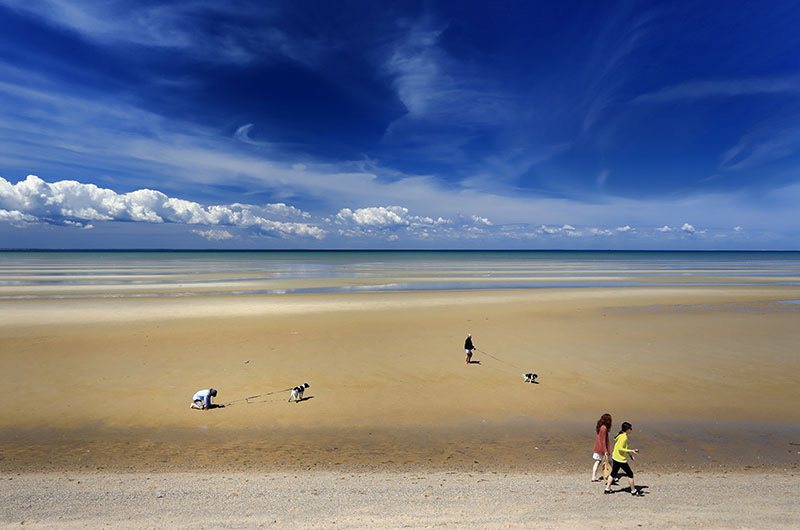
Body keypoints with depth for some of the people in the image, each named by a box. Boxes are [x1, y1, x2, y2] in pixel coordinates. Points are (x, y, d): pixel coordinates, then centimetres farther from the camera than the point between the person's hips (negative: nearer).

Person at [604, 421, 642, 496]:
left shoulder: (621, 435, 10)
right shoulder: (624, 437, -20)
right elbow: (620, 448, -23)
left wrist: (630, 454, 19)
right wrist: (631, 451, -21)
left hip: (615, 457, 9)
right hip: (621, 459, -9)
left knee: (613, 473, 14)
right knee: (630, 474, 6)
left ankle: (607, 489, 18)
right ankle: (633, 491, 18)